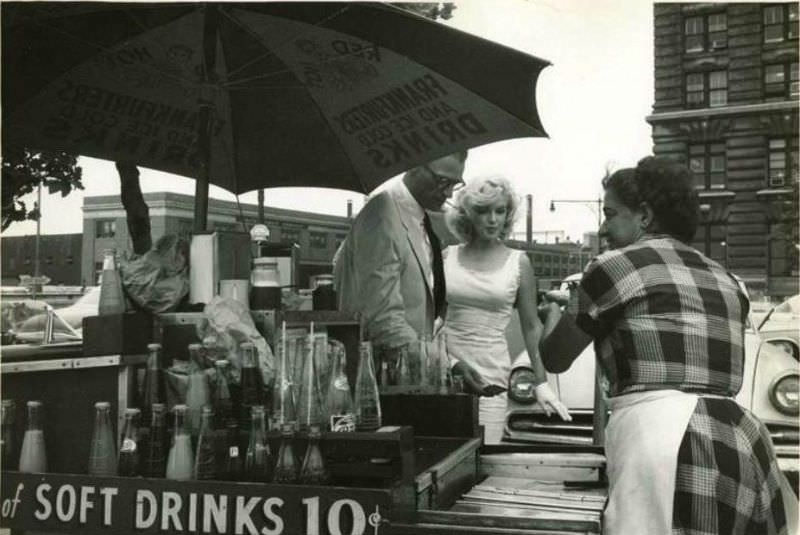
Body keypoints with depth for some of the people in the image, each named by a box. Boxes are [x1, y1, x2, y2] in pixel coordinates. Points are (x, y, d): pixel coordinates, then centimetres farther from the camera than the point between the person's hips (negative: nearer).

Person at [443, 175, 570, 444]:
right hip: (445, 370, 1)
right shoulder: (448, 257, 4)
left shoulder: (518, 262, 3)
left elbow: (531, 327, 8)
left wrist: (541, 383, 4)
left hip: (490, 375, -1)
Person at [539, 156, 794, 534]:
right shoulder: (725, 281, 20)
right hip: (745, 450, 7)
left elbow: (554, 358, 11)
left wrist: (554, 316, 34)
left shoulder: (614, 265, 2)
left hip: (659, 442, -7)